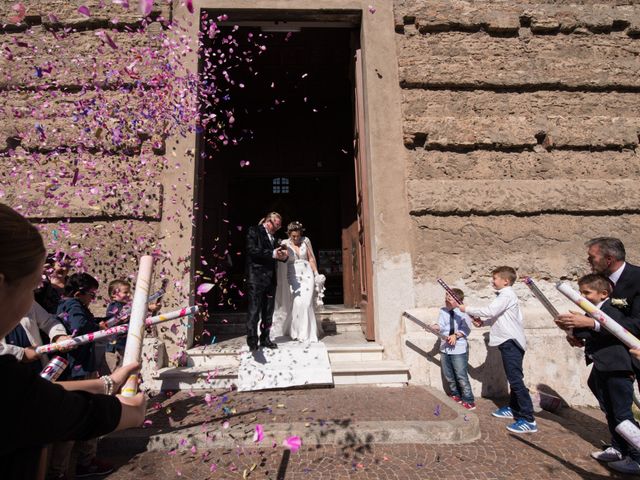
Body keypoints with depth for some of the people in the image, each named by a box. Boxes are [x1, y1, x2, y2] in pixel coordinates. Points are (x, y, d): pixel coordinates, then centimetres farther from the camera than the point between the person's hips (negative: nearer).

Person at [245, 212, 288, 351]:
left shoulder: (273, 236, 20)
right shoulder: (254, 231, 0)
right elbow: (252, 250, -13)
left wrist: (283, 256, 0)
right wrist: (272, 254, -17)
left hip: (270, 278, 7)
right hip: (256, 277, -7)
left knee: (268, 312, 10)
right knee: (254, 311, -8)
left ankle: (265, 339, 19)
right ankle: (252, 341, -6)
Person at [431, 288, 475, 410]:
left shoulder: (463, 312, -9)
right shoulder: (443, 311, 5)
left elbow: (466, 329, -15)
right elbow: (440, 325, -3)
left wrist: (456, 335, -30)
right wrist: (433, 327, -23)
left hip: (459, 349, -6)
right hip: (445, 348, 6)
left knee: (461, 376, -4)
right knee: (448, 376, 16)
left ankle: (469, 401, 9)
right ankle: (455, 395, 35)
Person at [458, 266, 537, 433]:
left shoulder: (506, 295, -15)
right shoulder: (505, 295, 17)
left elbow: (489, 311, -25)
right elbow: (498, 317, 20)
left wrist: (466, 309, -14)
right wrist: (483, 323, 5)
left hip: (511, 342, -11)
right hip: (509, 342, 11)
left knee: (516, 380, -11)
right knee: (513, 378, 18)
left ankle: (529, 421, -9)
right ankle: (514, 409, 30)